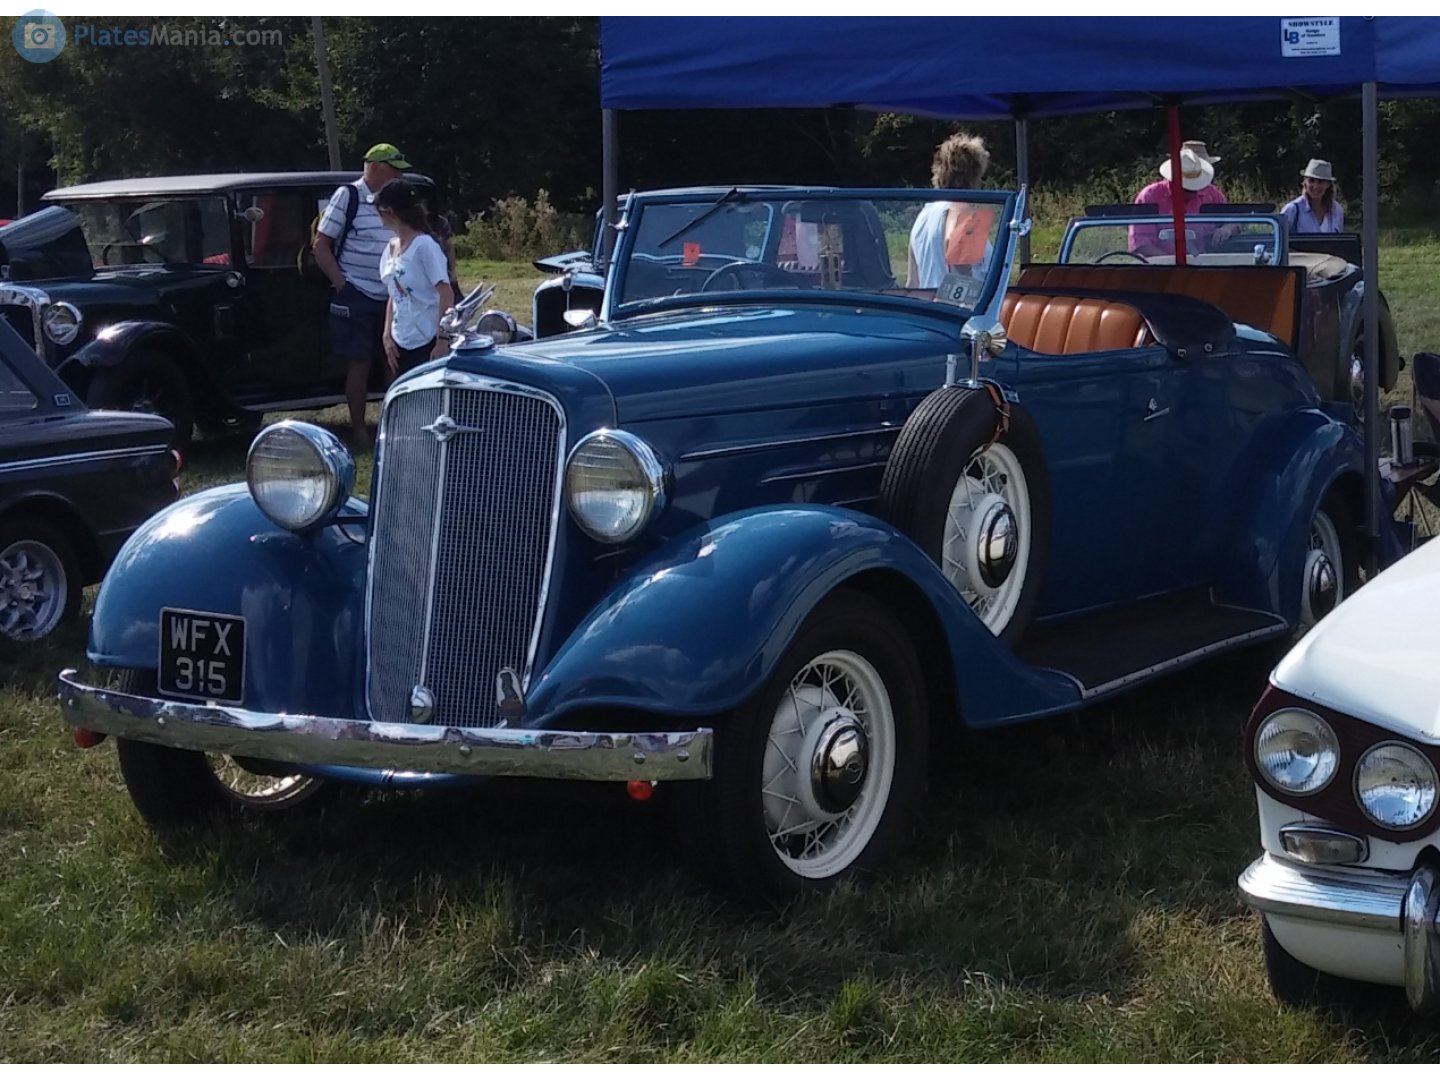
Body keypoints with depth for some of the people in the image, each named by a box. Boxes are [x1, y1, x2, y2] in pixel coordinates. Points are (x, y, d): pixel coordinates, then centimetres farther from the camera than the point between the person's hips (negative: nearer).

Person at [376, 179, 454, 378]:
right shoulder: (391, 249, 9)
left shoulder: (424, 246, -13)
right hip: (401, 344, 8)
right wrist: (387, 336, 9)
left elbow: (446, 295, -15)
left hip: (427, 343, -7)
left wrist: (442, 342, -19)